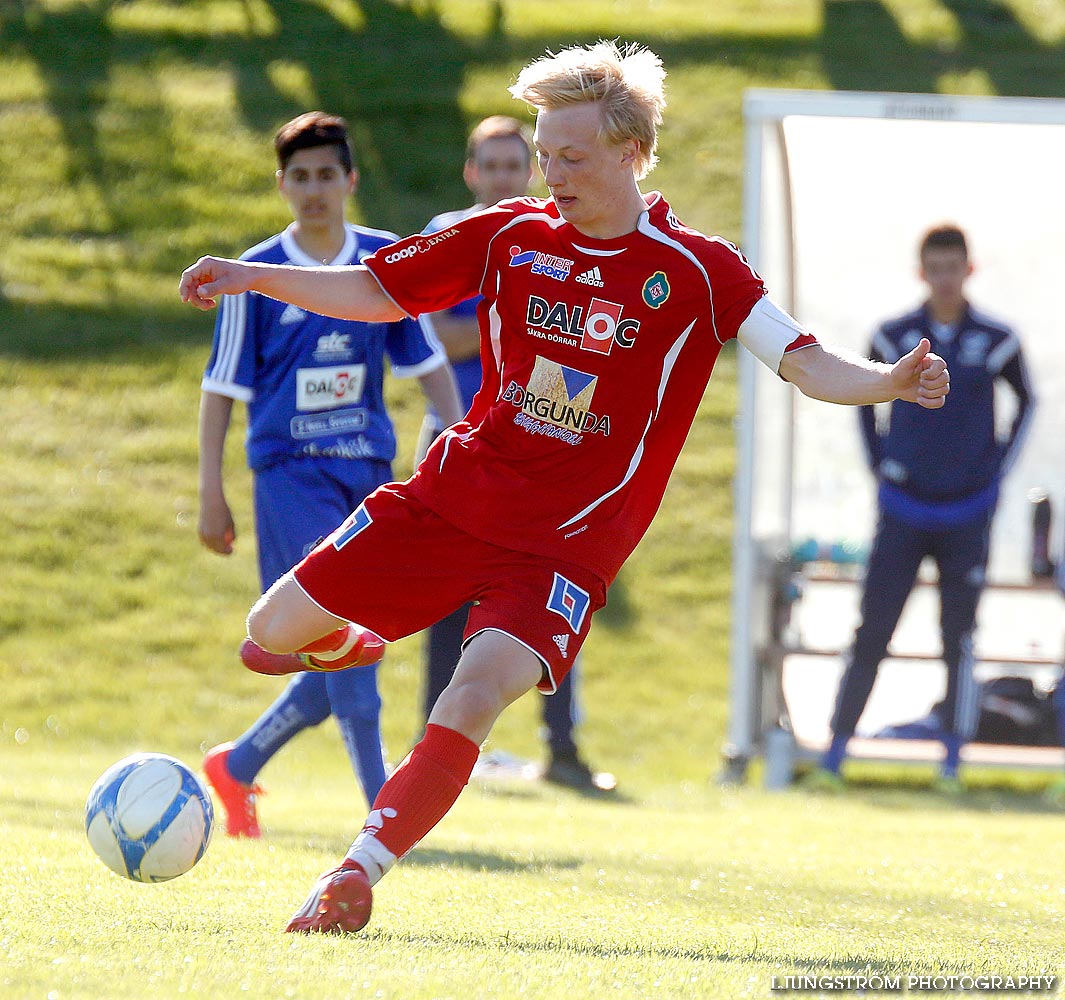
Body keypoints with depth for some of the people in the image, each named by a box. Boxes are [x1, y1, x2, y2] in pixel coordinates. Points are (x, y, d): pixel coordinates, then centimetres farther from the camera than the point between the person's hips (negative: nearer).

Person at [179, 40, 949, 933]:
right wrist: (254, 278, 1)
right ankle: (351, 636, 39)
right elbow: (375, 291, 12)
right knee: (273, 631, 3)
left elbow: (805, 363, -11)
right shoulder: (509, 236, 4)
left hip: (568, 545, -4)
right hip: (450, 497, 4)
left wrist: (887, 382, -32)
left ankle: (355, 875, -24)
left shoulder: (695, 272, -5)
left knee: (472, 702, -27)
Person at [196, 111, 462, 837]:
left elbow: (428, 362, 14)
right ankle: (382, 801, -23)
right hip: (290, 470, -4)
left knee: (339, 667, 6)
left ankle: (238, 767, 27)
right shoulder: (258, 275, 0)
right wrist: (211, 492, 1)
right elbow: (223, 385, 4)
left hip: (368, 470, 4)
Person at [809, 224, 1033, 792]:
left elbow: (1025, 403, 13)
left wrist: (995, 473, 6)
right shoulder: (894, 338, -1)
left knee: (959, 639, 2)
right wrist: (880, 468, 8)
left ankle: (952, 763, 9)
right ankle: (834, 757, 2)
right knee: (871, 633, -3)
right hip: (903, 513, 0)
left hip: (967, 515, 0)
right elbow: (865, 401, 16)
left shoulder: (996, 341, -2)